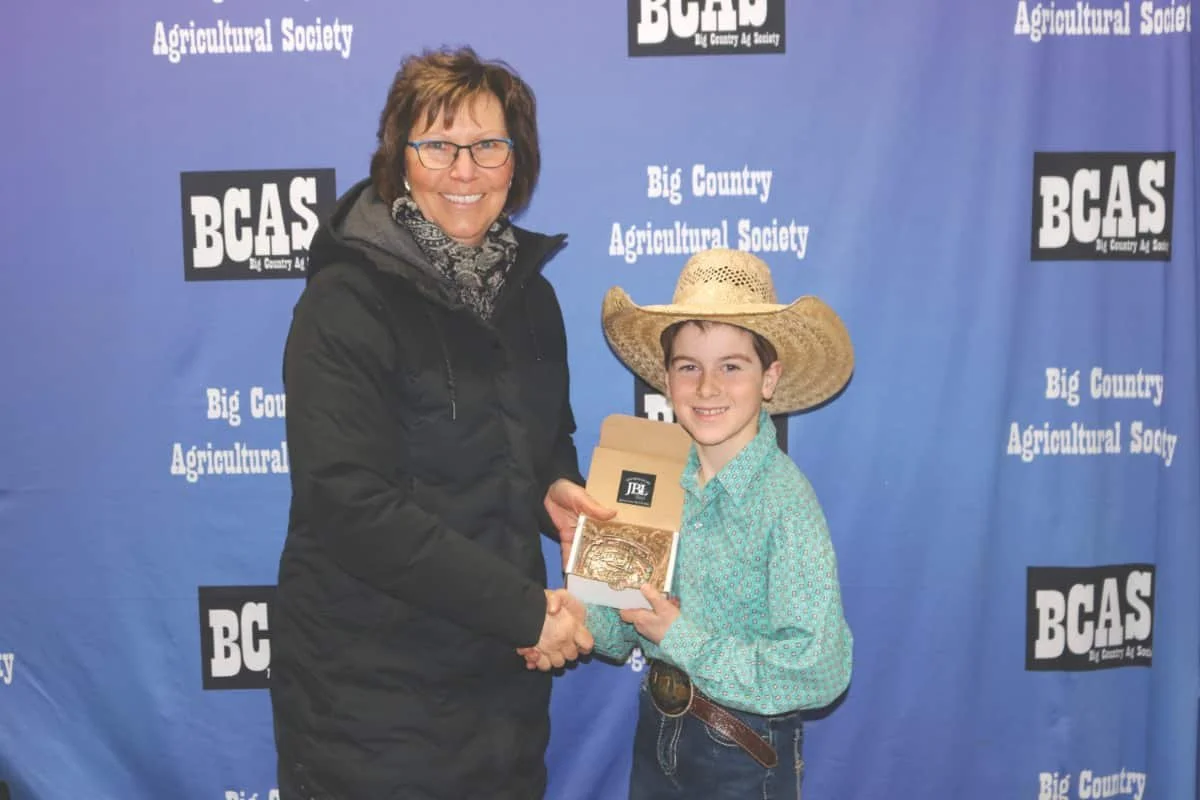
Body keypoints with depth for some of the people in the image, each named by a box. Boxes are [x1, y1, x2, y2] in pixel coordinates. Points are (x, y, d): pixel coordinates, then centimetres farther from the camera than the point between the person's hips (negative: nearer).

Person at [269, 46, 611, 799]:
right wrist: (524, 608, -21)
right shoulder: (349, 299, -15)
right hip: (370, 681, -6)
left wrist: (556, 488, -6)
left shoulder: (527, 290, 5)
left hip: (504, 666, 6)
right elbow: (352, 504, -22)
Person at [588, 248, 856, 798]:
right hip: (656, 733, 5)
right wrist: (576, 613, -16)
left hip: (745, 754, -5)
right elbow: (626, 627, 3)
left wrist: (684, 640, -23)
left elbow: (819, 670, -25)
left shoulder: (785, 501, -21)